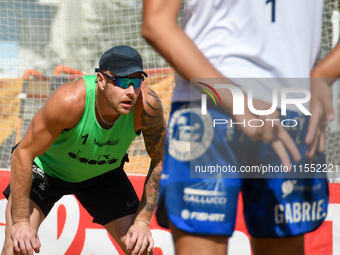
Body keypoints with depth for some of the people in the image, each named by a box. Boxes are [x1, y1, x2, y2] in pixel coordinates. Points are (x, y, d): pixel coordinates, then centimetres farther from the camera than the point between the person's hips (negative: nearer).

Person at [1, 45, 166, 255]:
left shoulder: (147, 105, -31)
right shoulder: (70, 101, -39)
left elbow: (160, 160, -15)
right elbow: (23, 154, -30)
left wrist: (143, 221, -19)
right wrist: (21, 222, -31)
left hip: (103, 174, 3)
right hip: (47, 167, -3)